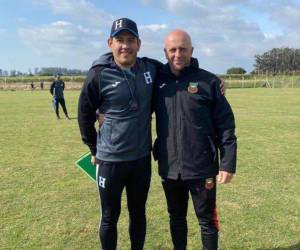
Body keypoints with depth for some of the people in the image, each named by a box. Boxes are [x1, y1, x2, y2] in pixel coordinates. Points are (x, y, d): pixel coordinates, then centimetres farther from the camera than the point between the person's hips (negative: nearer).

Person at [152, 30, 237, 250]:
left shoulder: (209, 81, -7)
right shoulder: (158, 81, 2)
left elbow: (226, 126, -6)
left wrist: (228, 164, -9)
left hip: (202, 168, -3)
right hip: (169, 168, 3)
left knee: (207, 220, 14)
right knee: (176, 218, 21)